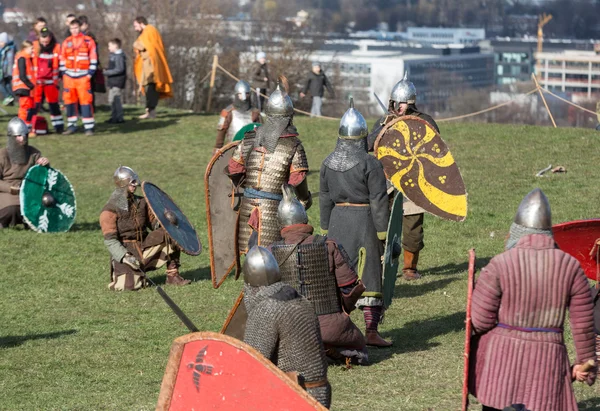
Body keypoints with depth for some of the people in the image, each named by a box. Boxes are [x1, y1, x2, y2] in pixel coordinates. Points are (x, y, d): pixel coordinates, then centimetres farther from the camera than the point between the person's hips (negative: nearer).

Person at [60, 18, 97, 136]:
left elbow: (93, 58, 2)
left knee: (86, 101, -8)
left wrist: (90, 73, -5)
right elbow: (62, 59, 15)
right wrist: (63, 73, 6)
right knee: (69, 100, 5)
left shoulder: (88, 41, 3)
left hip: (83, 76, -4)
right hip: (69, 76, 4)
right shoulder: (66, 42, 12)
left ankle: (89, 127, -7)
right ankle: (72, 125, 15)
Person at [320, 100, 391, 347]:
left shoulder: (329, 163, 4)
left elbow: (325, 199, 10)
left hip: (337, 221, 5)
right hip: (364, 221, -5)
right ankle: (371, 331, 2)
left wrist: (326, 230, 18)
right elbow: (379, 201, -11)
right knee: (369, 276, 1)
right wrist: (383, 234, -5)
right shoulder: (370, 164, -11)